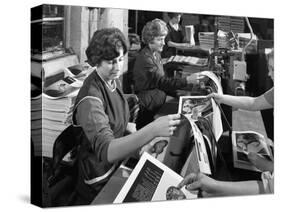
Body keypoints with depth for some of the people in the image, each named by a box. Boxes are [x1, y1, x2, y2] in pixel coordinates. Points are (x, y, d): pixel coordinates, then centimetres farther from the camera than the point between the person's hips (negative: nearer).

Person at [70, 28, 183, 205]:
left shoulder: (114, 80, -1)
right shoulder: (90, 100, -28)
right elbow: (106, 151, -42)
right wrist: (152, 130, -52)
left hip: (119, 160, 7)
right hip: (100, 180, -7)